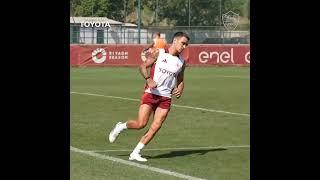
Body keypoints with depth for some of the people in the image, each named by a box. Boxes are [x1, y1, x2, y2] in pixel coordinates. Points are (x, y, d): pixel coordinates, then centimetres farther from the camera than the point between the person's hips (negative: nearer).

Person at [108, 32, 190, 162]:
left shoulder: (182, 62, 11)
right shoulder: (159, 53, -2)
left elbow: (180, 80, 22)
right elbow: (143, 66, -2)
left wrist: (180, 89, 0)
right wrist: (149, 79, -19)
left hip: (166, 97, 4)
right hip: (151, 93, -4)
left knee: (156, 127, -7)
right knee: (141, 124, -13)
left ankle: (135, 153, 0)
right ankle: (121, 127, 17)